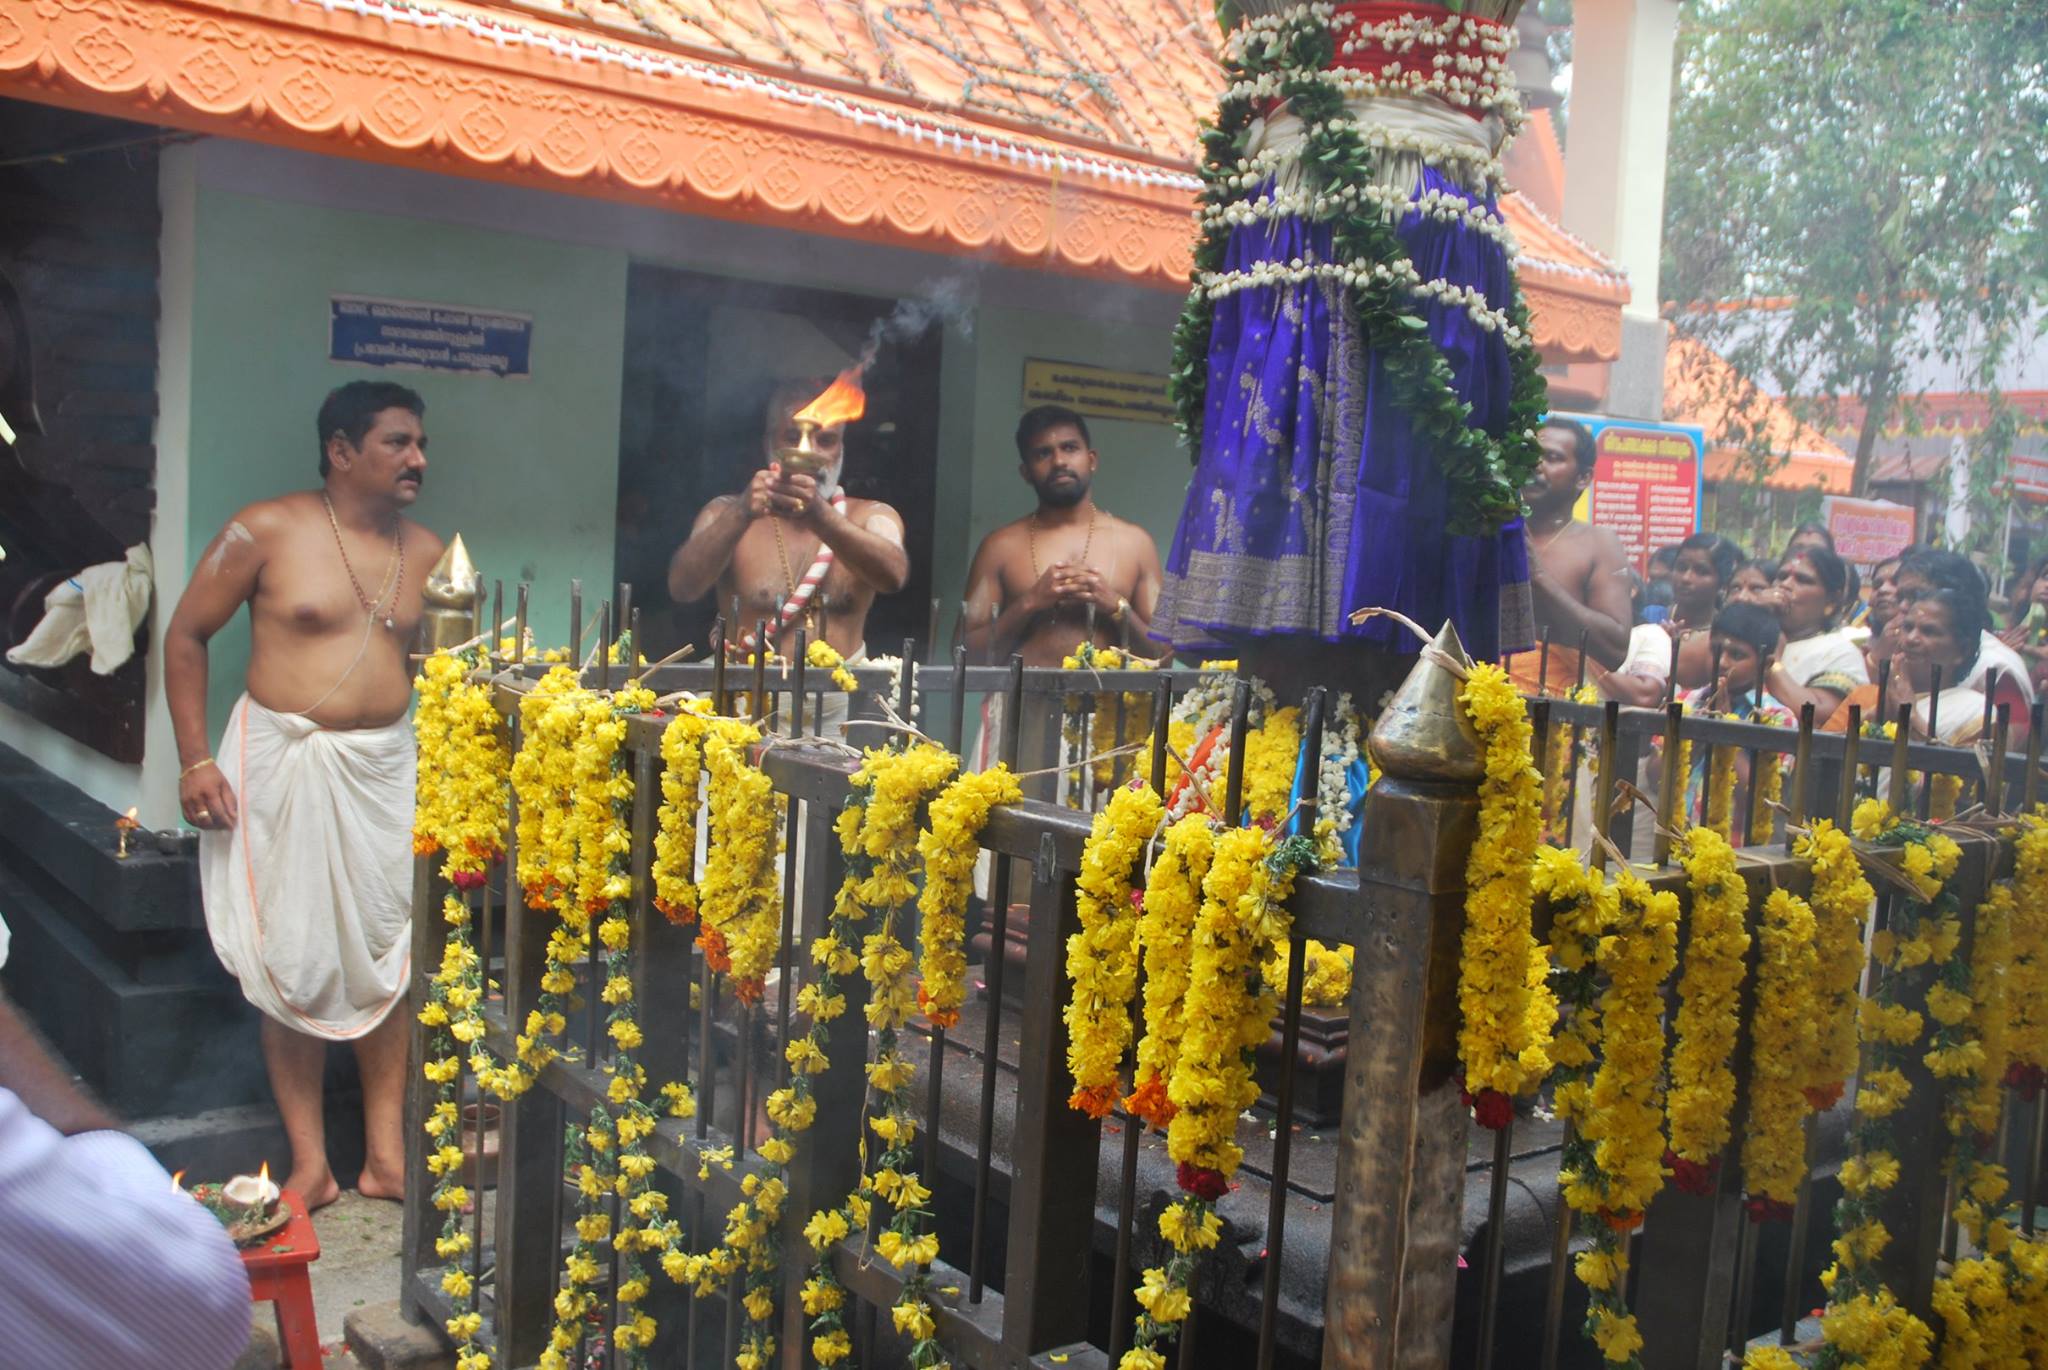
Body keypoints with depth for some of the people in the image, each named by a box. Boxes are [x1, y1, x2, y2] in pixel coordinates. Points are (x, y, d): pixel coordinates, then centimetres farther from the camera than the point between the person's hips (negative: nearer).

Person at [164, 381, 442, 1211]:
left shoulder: (426, 554, 5)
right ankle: (310, 1164, 13)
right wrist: (195, 760, -7)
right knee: (294, 963, 3)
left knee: (389, 961, 5)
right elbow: (186, 636, -1)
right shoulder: (266, 532, -7)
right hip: (282, 764, -3)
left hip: (386, 768, 4)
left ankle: (385, 1155, 16)